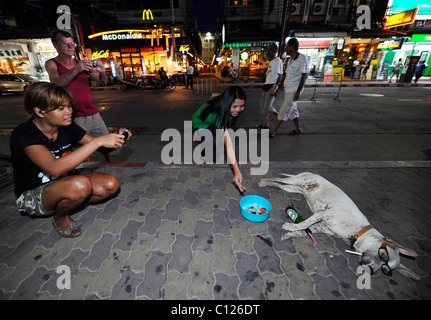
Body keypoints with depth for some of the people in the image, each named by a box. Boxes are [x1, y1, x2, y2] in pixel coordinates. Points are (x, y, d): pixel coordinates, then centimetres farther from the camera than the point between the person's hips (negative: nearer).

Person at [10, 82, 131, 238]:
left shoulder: (67, 127, -6)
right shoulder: (23, 134, -23)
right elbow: (55, 168, -39)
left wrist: (117, 137, -19)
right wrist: (98, 141, -41)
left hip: (66, 183, 5)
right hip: (32, 196, -5)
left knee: (111, 184, -17)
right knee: (80, 185, -37)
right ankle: (60, 217, -3)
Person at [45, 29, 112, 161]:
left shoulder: (82, 64, 13)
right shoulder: (51, 64, 2)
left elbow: (103, 82, 10)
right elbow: (56, 83, -16)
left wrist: (102, 71, -12)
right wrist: (76, 69, -27)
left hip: (93, 114, 4)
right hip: (74, 118, -4)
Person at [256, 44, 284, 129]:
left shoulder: (278, 61, -7)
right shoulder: (271, 62, 21)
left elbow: (280, 75, -14)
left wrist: (275, 87, -23)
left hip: (272, 86, -9)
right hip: (267, 85, 9)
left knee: (267, 106, -14)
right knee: (262, 105, 6)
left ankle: (278, 114, 14)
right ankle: (265, 123, 12)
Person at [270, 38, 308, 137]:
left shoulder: (302, 58, -11)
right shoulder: (289, 61, 14)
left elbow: (304, 76, -15)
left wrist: (298, 92, -20)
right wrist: (278, 88, 20)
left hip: (294, 90, -9)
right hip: (287, 90, 9)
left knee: (283, 111, -10)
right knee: (292, 109, 14)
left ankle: (272, 131, -8)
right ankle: (298, 128, 28)